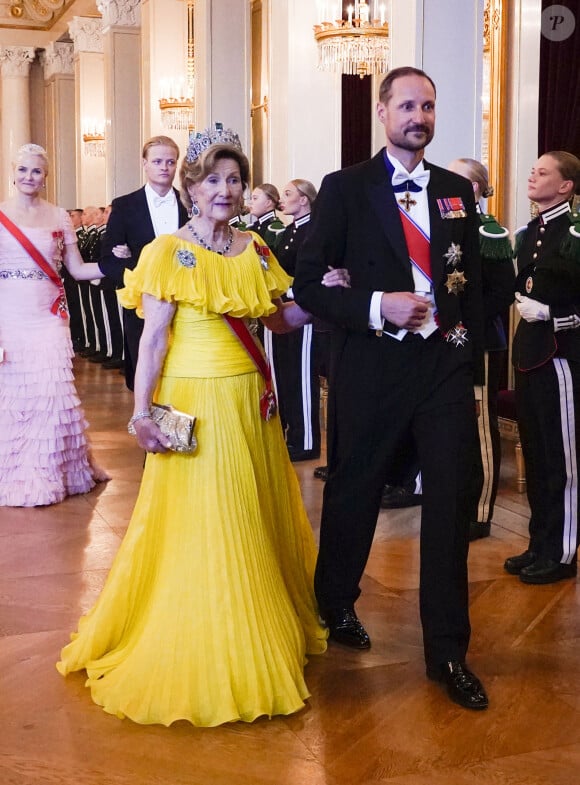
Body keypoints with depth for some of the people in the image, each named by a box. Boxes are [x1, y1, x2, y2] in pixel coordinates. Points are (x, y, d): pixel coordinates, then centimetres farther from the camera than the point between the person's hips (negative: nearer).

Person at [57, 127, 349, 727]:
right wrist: (141, 412, -16)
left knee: (256, 519, 14)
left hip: (250, 401, 6)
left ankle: (261, 633, 34)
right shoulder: (167, 253, -6)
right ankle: (197, 650, 19)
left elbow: (280, 320, 11)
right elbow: (153, 337, -11)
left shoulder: (255, 250, 9)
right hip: (193, 402, -5)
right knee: (196, 525, 2)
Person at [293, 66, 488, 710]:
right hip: (371, 367, -2)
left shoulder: (457, 192, 9)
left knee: (450, 504, 2)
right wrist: (376, 307, -19)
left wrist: (473, 361, 8)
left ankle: (448, 651, 16)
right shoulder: (345, 189, -2)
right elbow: (308, 283, -6)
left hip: (446, 366, 3)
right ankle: (336, 605, 40)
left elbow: (472, 282, 13)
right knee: (353, 493, 13)